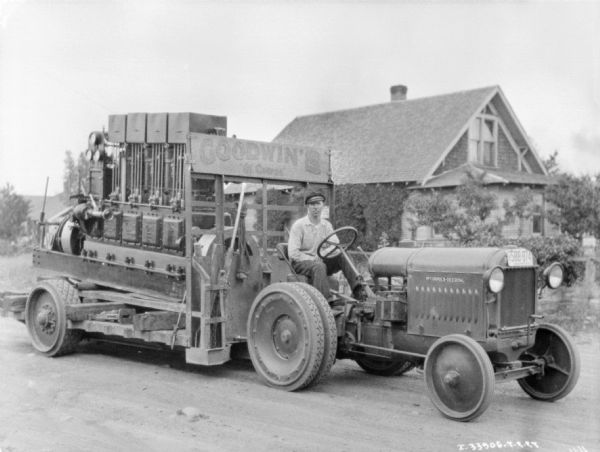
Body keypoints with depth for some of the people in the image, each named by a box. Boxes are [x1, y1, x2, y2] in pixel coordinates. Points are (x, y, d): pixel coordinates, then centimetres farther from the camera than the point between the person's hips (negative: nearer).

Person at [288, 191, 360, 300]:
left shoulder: (326, 225, 8)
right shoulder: (299, 225, -9)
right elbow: (293, 253, -15)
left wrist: (320, 255, -21)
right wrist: (313, 259, -19)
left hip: (320, 261, 5)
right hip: (300, 262, -5)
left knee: (343, 256, -19)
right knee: (319, 266, -38)